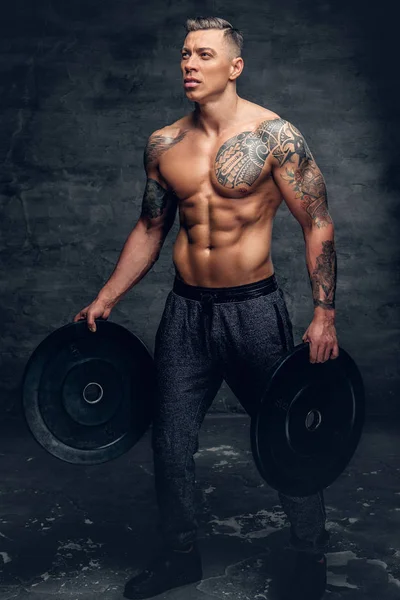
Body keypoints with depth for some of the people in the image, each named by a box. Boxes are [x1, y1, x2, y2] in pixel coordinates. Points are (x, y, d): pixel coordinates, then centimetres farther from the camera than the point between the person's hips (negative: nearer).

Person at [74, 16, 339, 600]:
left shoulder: (274, 135, -8)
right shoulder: (163, 144, 5)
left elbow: (318, 224, -7)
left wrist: (324, 315, -13)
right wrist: (105, 300, 13)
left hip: (255, 308, -4)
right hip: (186, 310, 4)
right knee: (170, 442, 9)